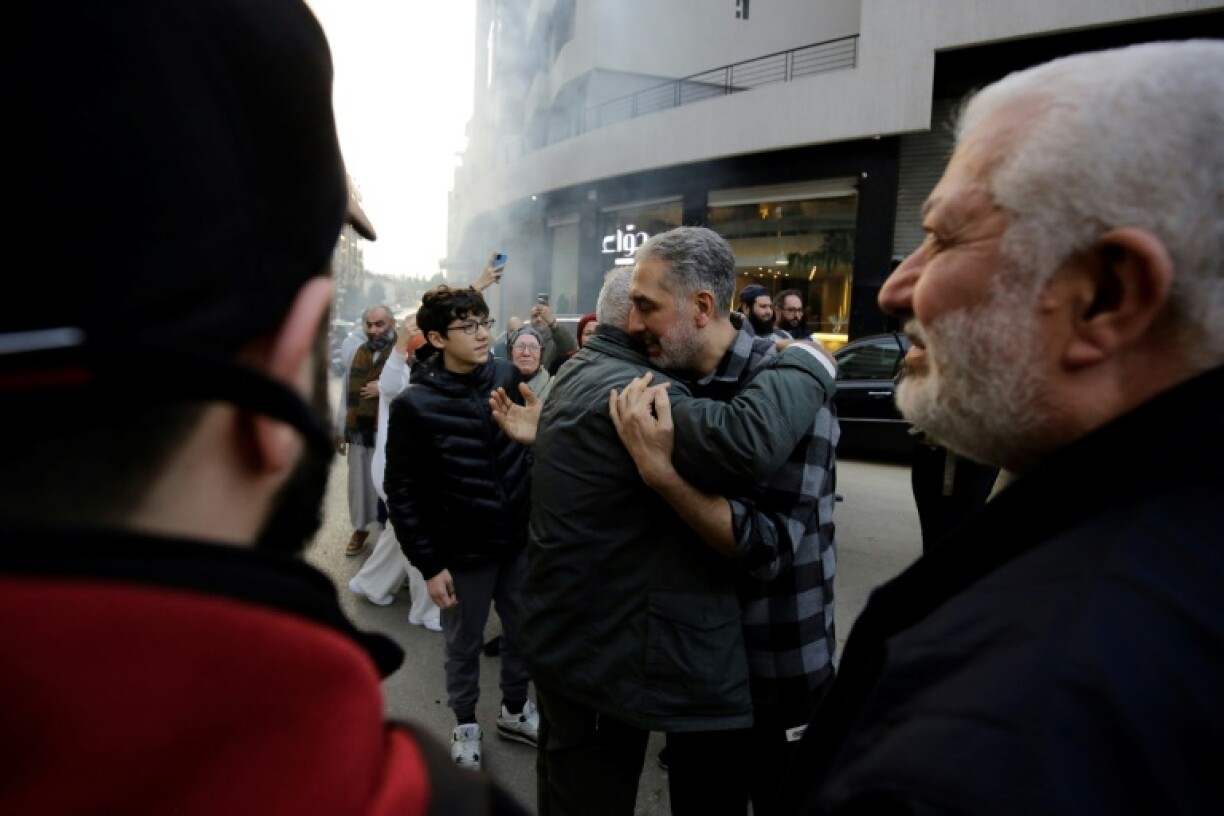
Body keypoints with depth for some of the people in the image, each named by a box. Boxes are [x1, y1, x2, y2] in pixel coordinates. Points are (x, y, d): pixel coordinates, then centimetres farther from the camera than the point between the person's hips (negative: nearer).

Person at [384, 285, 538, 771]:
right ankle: (466, 725, 39)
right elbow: (402, 493, -10)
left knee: (523, 633, 18)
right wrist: (429, 565, -11)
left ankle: (515, 710, 42)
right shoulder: (414, 405, -13)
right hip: (463, 551, -3)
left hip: (520, 539, 3)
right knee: (464, 645, 15)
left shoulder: (508, 377, -4)